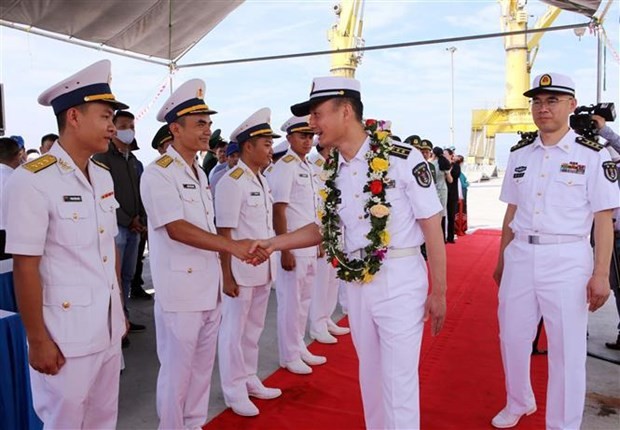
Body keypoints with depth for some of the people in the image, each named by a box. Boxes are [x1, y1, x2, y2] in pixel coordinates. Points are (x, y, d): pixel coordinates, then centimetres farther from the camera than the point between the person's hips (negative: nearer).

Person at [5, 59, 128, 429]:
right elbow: (25, 267, -15)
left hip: (107, 328, 7)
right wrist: (38, 340, -12)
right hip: (65, 335, -6)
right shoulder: (32, 180, -16)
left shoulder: (103, 177, 5)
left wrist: (120, 311, 13)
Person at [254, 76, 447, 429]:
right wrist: (273, 243, 4)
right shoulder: (333, 170, 4)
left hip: (400, 280, -6)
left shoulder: (403, 159, -15)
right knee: (370, 375, 21)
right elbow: (326, 227, 13)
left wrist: (438, 292, -9)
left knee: (398, 381, 4)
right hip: (356, 283, 6)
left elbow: (432, 227, -11)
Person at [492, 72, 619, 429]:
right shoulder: (519, 154, 9)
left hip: (567, 260, -4)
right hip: (520, 256, 5)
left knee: (567, 348, 4)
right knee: (512, 337, 15)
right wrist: (502, 260, 16)